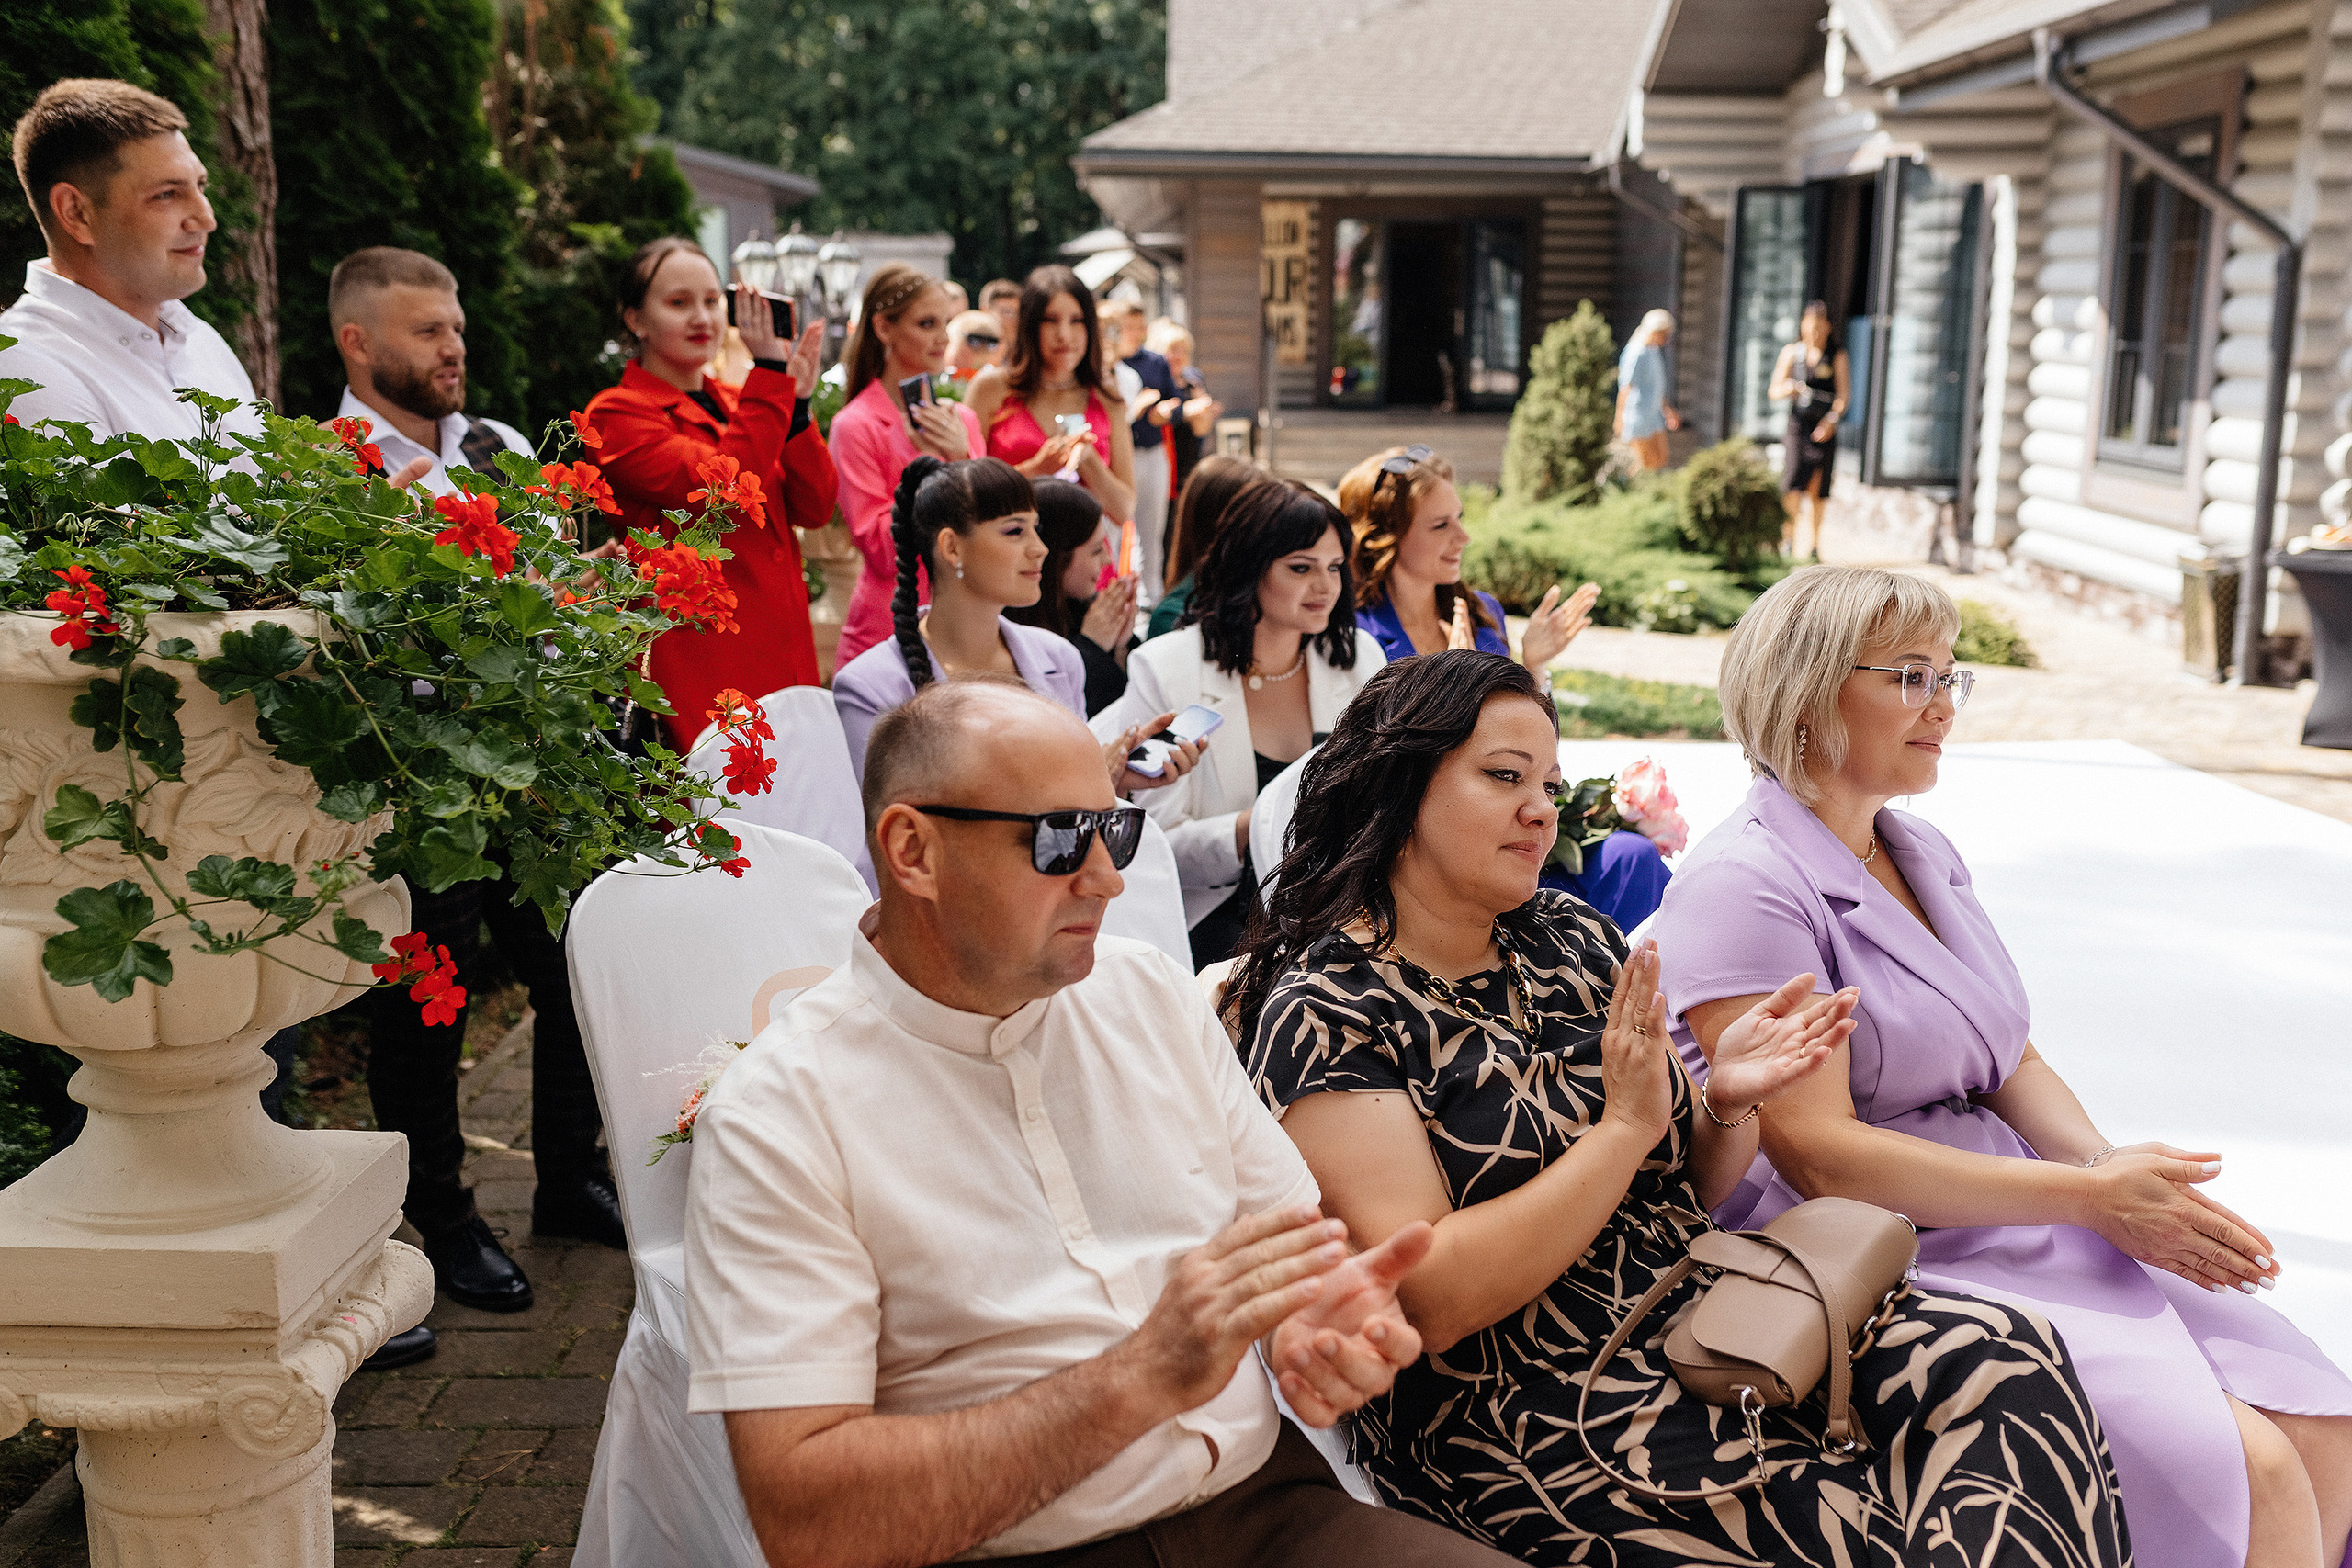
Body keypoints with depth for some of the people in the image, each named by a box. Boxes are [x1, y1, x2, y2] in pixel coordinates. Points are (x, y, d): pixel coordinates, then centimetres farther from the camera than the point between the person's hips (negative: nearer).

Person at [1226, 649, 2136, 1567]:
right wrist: (1625, 1126, -18)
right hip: (1527, 1413, -7)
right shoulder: (1325, 1015, -9)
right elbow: (1427, 1301, -18)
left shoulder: (1574, 942, 11)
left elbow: (1686, 1192, 15)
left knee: (2005, 1356, -16)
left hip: (1705, 1316, 7)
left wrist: (1727, 1104, -7)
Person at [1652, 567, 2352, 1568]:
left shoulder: (1927, 855, 15)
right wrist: (2092, 1196, -18)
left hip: (2018, 1224, 9)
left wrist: (2115, 1169, -6)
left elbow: (2011, 1062, 16)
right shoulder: (1742, 886, -14)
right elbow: (1821, 1155, -20)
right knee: (2248, 1467, -18)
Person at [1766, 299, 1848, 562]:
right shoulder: (1791, 352, 6)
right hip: (1797, 425, 0)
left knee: (1818, 490, 3)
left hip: (1824, 431, 0)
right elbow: (1773, 391, 6)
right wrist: (1787, 388, -16)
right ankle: (1791, 532, 4)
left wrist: (1832, 420, -19)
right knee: (1792, 484, -15)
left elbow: (1842, 395, -2)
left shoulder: (1836, 354, 3)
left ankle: (1814, 543, 17)